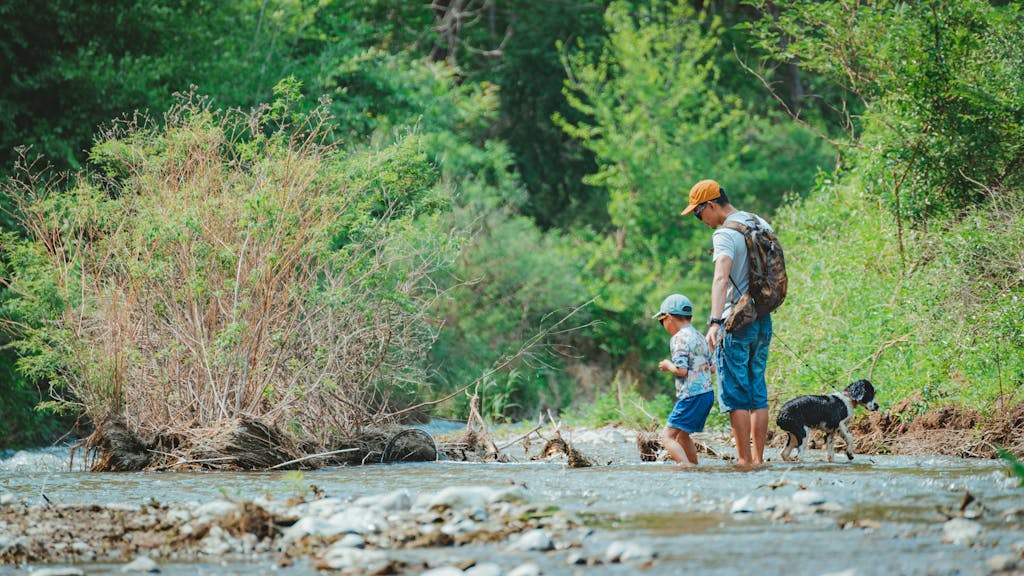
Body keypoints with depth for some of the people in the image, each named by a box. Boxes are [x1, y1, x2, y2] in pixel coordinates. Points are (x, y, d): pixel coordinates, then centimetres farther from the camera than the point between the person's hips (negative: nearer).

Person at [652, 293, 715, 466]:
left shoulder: (679, 338, -10)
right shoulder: (699, 337, 17)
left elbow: (681, 369, -19)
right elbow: (711, 367, 20)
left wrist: (668, 365, 0)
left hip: (692, 396, -9)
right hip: (707, 393, 9)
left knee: (668, 436, -13)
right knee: (682, 435, 26)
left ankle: (688, 467, -30)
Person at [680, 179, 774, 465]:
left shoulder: (725, 234, -16)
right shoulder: (761, 225, 11)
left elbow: (721, 279, -31)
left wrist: (715, 322, -41)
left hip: (736, 322, -8)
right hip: (763, 321, 8)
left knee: (735, 395, -3)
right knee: (758, 391, 11)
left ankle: (744, 459, -5)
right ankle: (758, 458, 12)